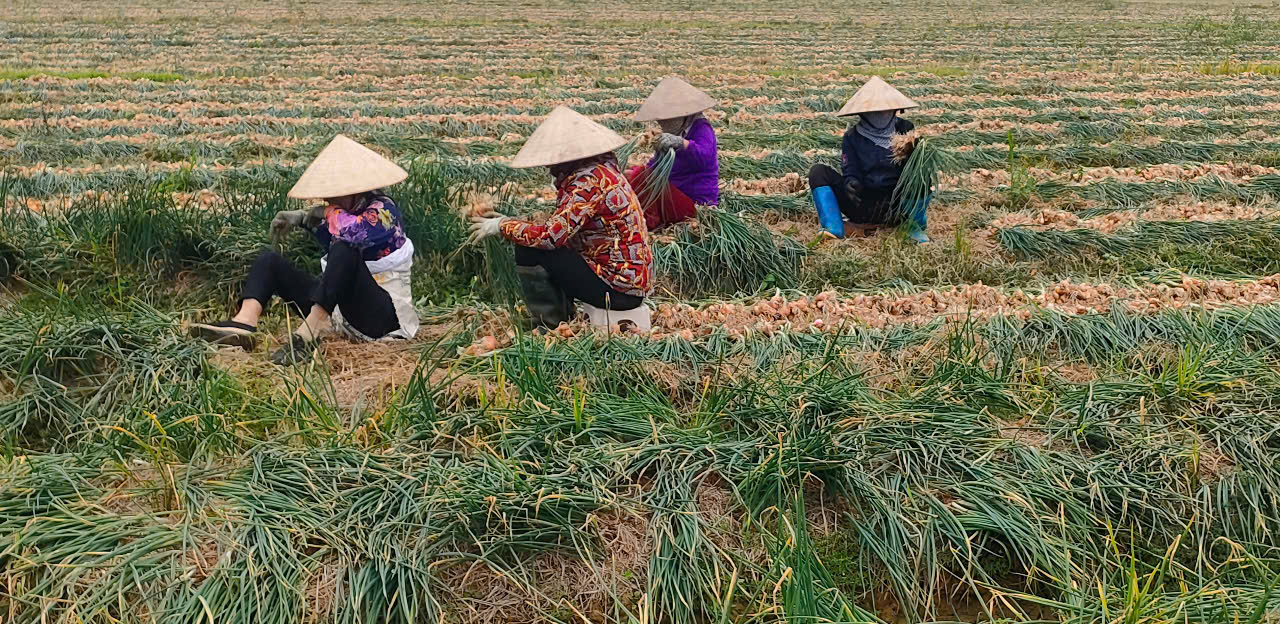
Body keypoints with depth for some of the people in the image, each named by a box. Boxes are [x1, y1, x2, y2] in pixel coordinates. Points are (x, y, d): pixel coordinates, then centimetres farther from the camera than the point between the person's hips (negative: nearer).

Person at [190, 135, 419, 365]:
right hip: (336, 309, 9)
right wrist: (302, 218, 16)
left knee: (344, 251, -36)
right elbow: (331, 238, 32)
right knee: (269, 259, 3)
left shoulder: (384, 210, -12)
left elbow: (354, 232, -34)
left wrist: (328, 213, -14)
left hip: (382, 316, -9)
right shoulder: (350, 208, 11)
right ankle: (244, 322, -25)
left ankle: (306, 336, -40)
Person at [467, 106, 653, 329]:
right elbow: (561, 226, 14)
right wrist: (511, 222, 9)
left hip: (618, 289, -10)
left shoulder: (590, 179, -19)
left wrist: (501, 226, -10)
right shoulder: (601, 169, 12)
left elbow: (552, 235, -24)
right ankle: (562, 319, 22)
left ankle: (550, 328, 2)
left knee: (530, 252, -10)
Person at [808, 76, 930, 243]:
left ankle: (916, 227, -4)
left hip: (897, 208, -1)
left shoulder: (905, 130, 6)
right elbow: (850, 171, 0)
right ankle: (834, 229, -24)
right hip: (863, 206, 1)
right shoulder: (852, 137, 6)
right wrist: (850, 183, -25)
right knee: (818, 172, -14)